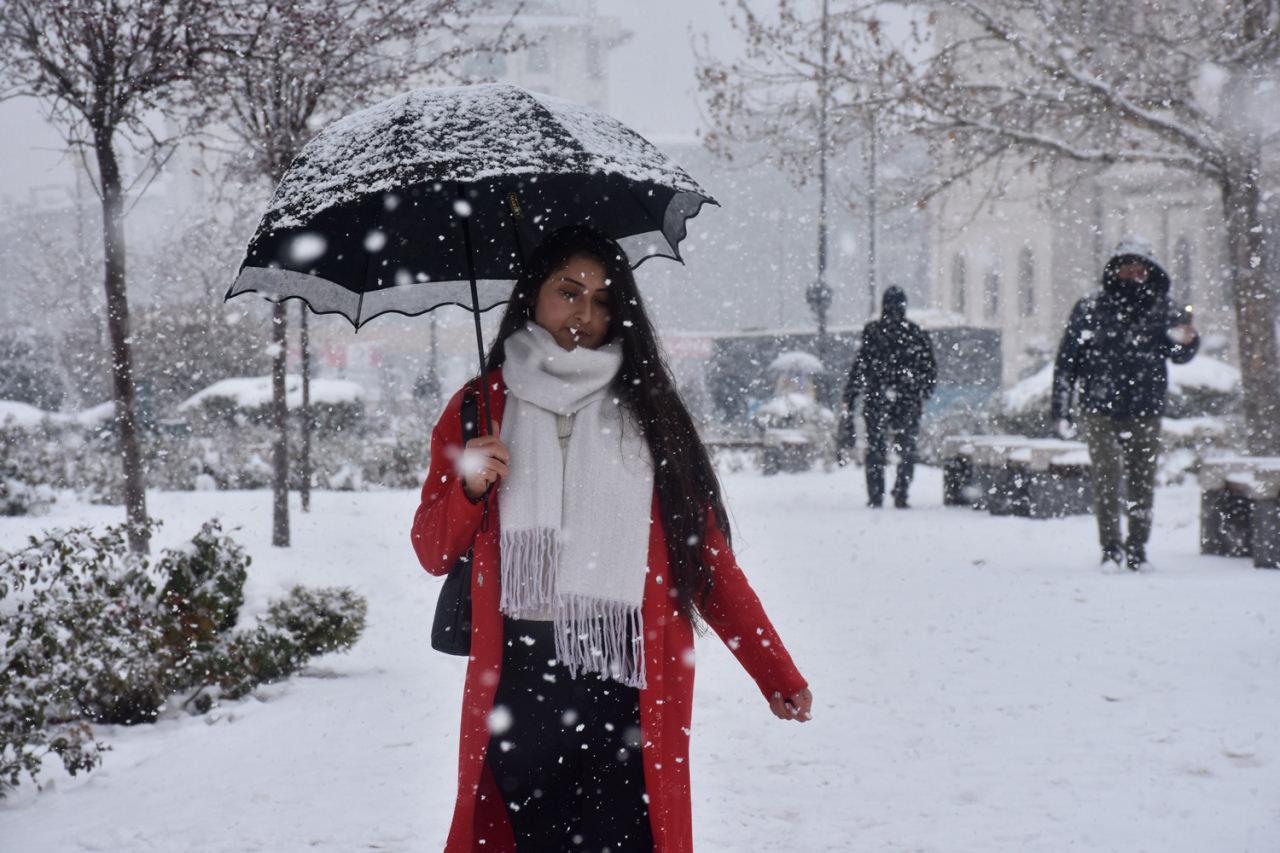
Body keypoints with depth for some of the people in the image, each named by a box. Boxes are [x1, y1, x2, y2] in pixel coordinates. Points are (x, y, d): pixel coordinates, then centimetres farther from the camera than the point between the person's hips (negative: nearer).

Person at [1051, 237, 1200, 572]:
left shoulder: (1160, 310, 8)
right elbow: (1067, 361, 7)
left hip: (1145, 412, 1)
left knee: (1142, 482, 4)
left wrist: (1188, 340, -22)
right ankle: (1111, 549, -1)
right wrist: (1060, 410, 4)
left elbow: (1180, 355, 2)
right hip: (1100, 410, -1)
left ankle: (1137, 550, 13)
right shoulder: (1089, 309, 5)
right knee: (1106, 481, -6)